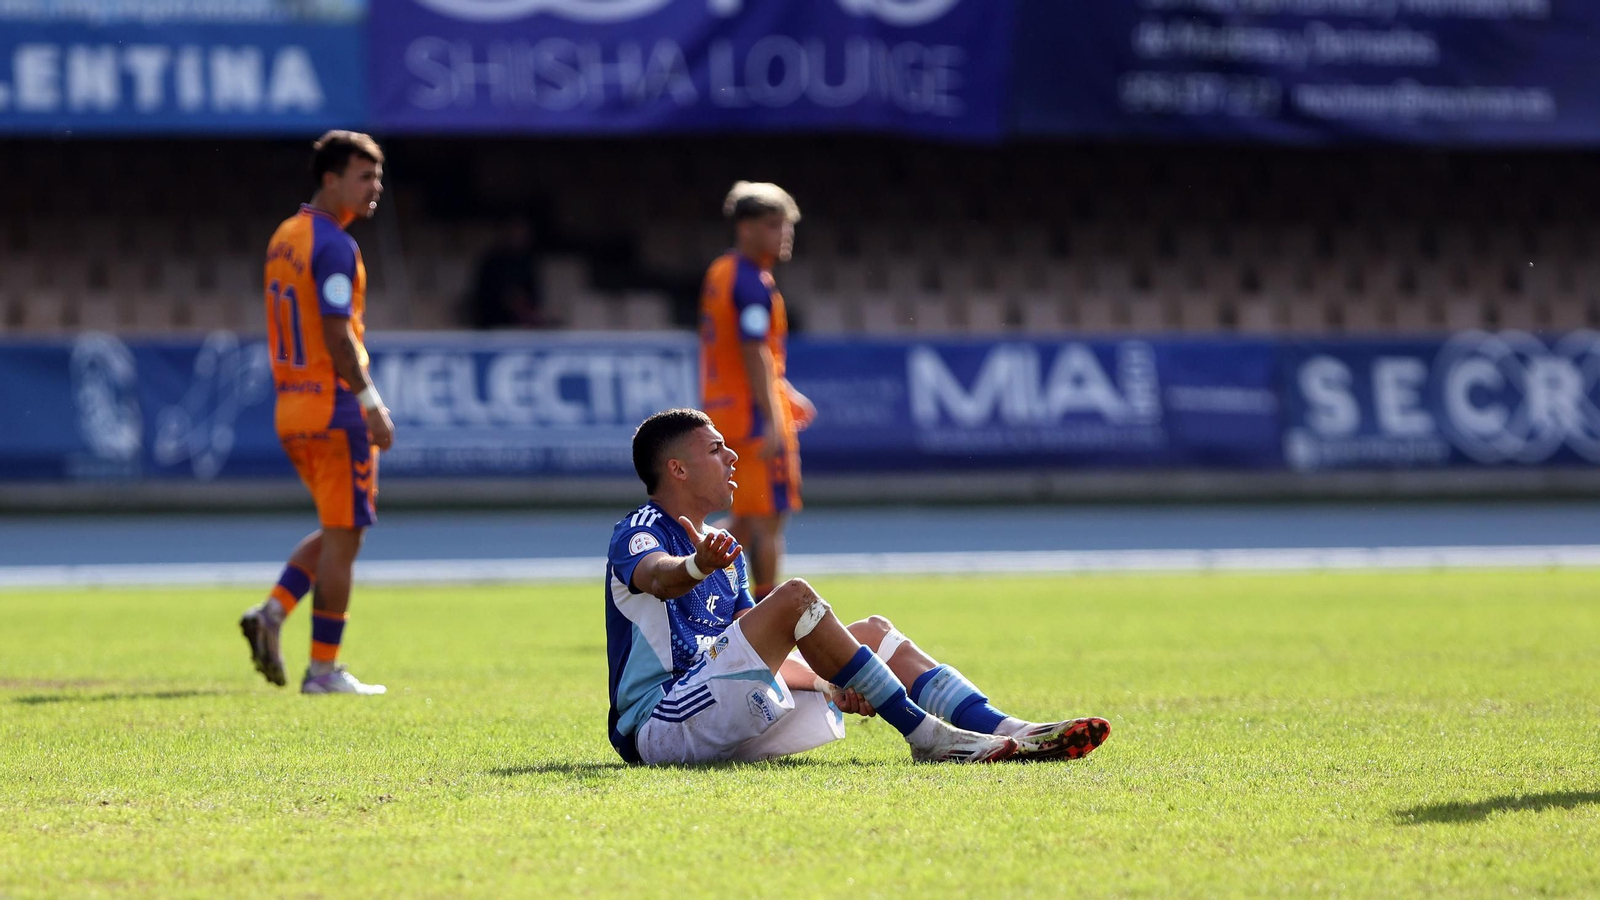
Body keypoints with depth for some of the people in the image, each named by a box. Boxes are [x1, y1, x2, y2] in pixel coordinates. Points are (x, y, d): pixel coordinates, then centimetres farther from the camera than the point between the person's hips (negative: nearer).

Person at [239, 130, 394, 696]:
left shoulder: (283, 238, 14)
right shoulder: (334, 246, -15)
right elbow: (337, 334, -21)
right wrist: (372, 404, -19)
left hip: (291, 409, 9)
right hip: (335, 410, -9)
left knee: (336, 531, 19)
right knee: (343, 536, -2)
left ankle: (272, 611, 3)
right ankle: (324, 670, 0)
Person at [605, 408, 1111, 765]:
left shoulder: (724, 552, 22)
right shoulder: (638, 532, -5)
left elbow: (762, 654, 19)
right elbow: (657, 576, -31)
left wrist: (832, 687, 0)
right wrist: (696, 566, -55)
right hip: (657, 720, -9)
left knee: (874, 633, 5)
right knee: (795, 598, -25)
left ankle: (1002, 731, -11)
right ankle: (926, 736, -26)